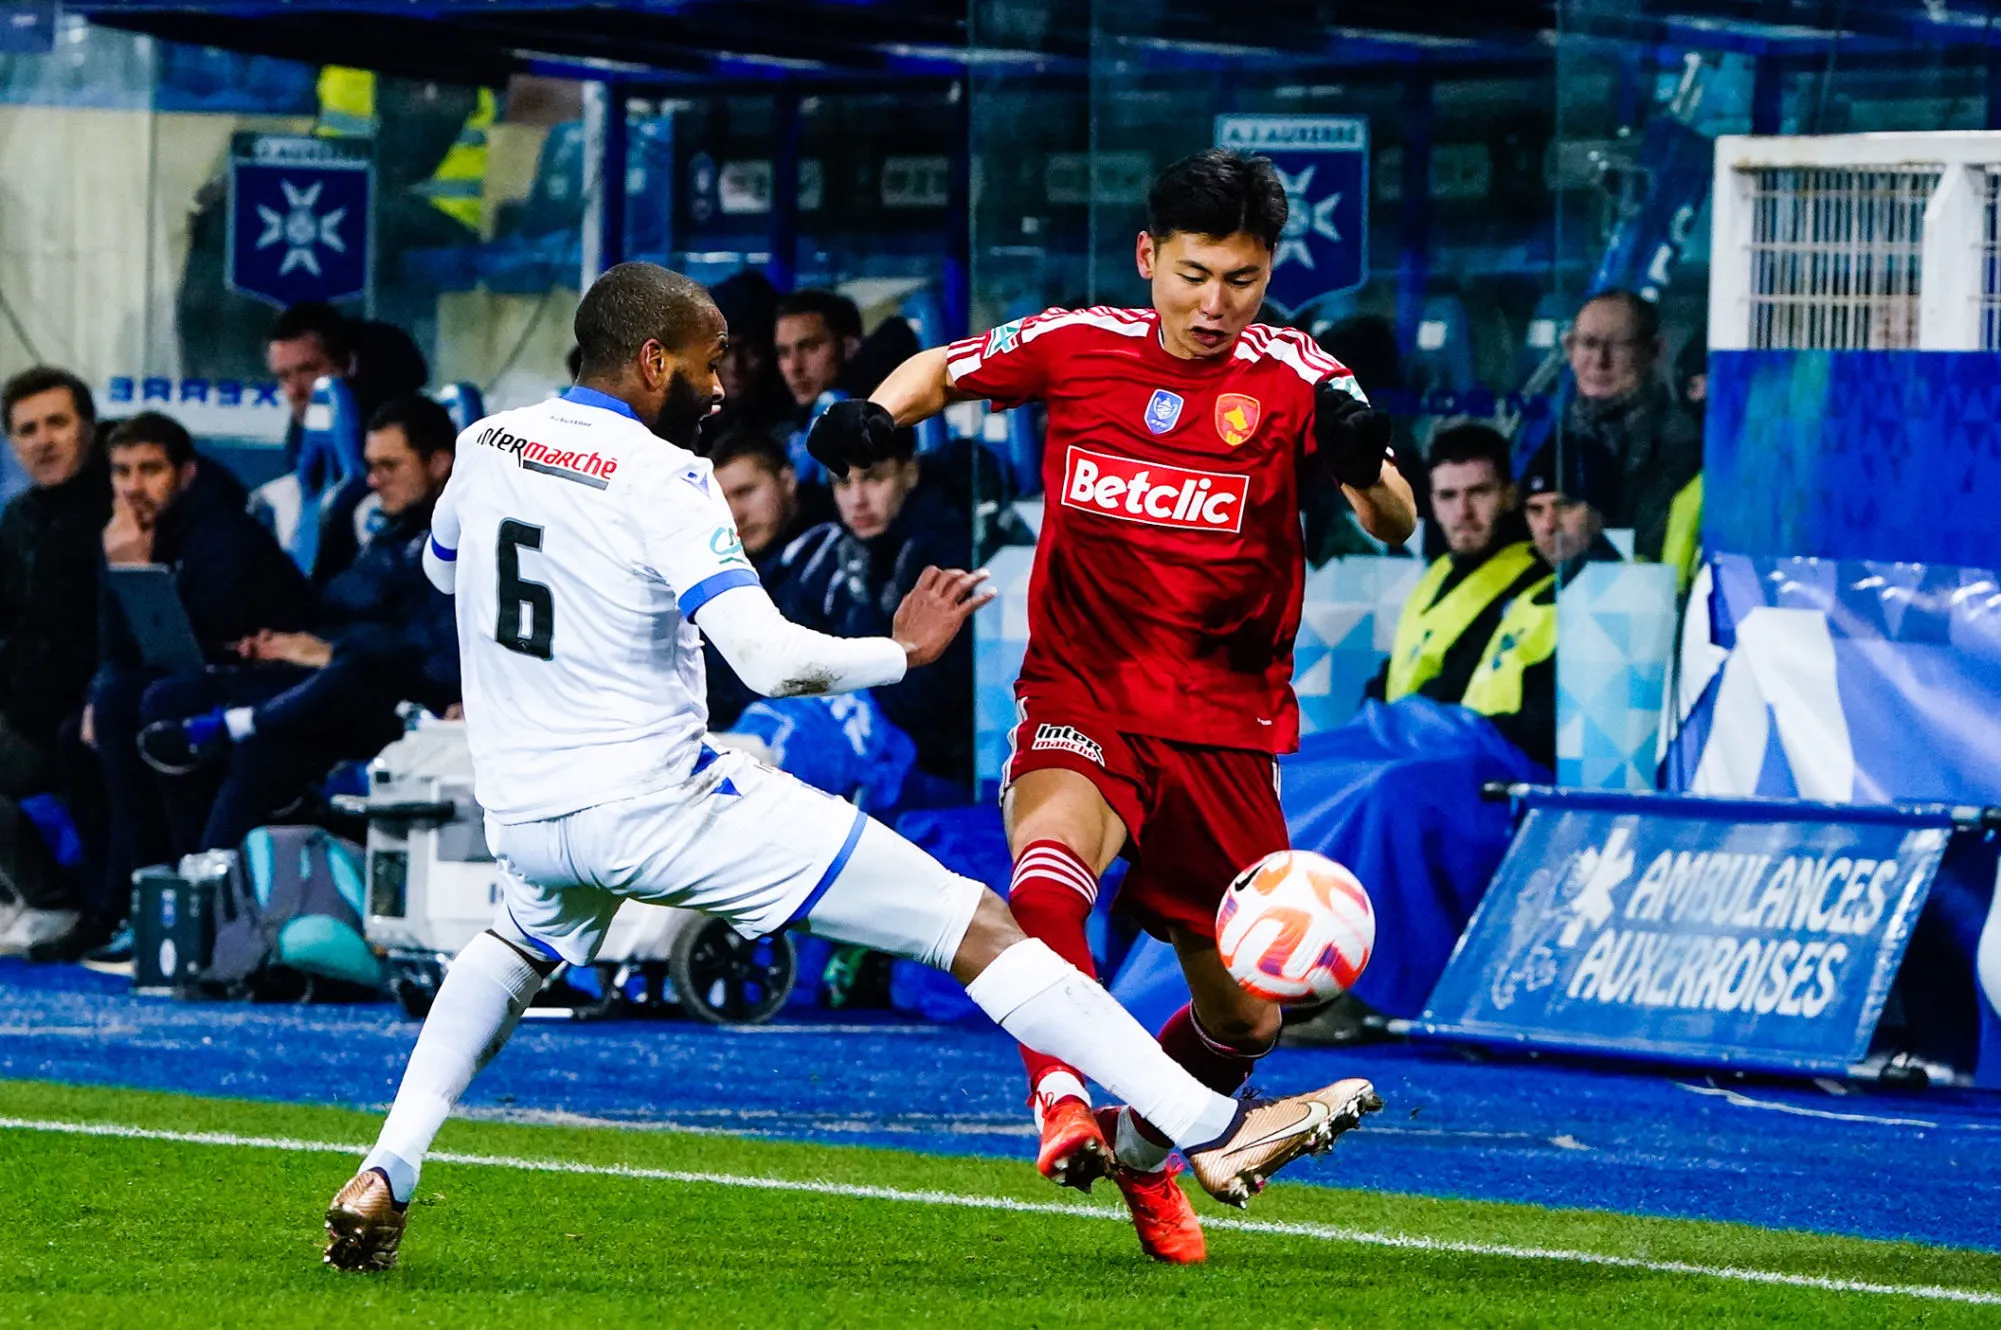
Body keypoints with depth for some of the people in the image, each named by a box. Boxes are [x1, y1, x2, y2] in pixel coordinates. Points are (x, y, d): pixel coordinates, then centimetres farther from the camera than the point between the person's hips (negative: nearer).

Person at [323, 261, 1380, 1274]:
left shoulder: (486, 446, 4)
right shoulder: (659, 480, -16)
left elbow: (442, 568, 27)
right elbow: (769, 657, -24)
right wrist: (902, 651, -9)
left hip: (521, 811, 6)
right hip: (657, 803, -6)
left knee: (519, 942, 42)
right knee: (974, 926, -5)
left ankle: (382, 1182, 23)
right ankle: (1212, 1130, -12)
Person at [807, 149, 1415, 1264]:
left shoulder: (1292, 378, -9)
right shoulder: (1076, 346, -4)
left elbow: (1397, 525, -21)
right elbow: (944, 370, 14)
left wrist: (1365, 464, -44)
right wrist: (877, 415, -8)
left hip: (1226, 728, 1)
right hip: (1081, 702, -1)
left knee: (1243, 1021, 11)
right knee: (1049, 872, -36)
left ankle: (1142, 1144, 40)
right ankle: (1063, 1098, -40)